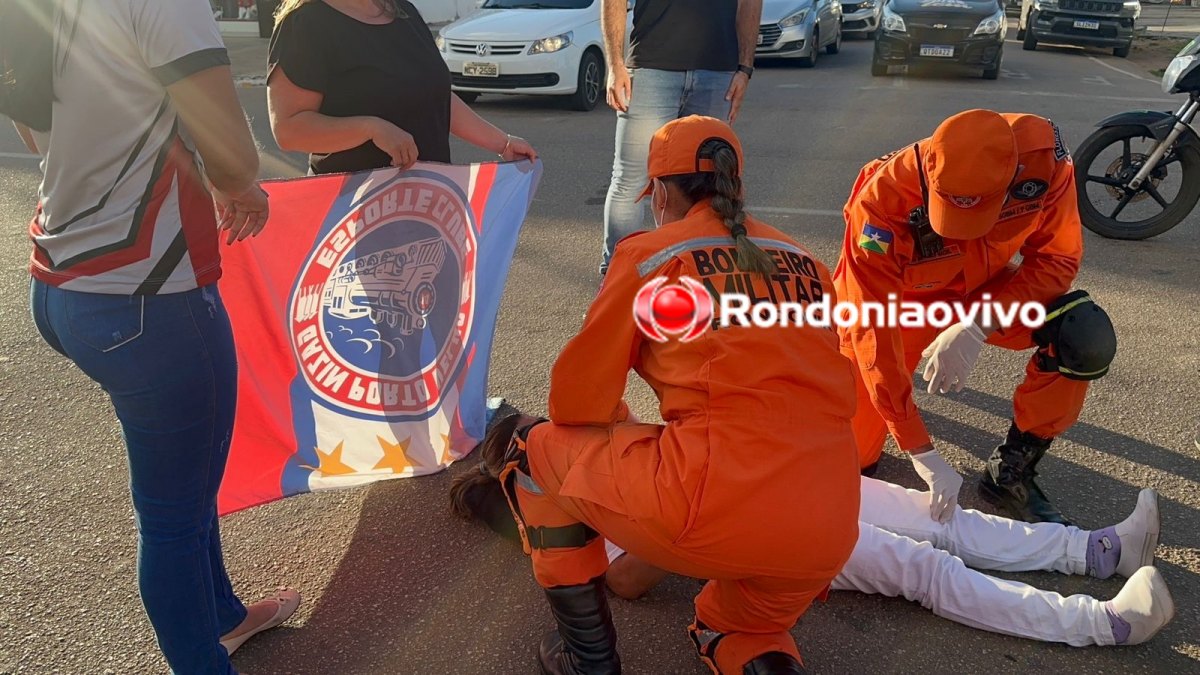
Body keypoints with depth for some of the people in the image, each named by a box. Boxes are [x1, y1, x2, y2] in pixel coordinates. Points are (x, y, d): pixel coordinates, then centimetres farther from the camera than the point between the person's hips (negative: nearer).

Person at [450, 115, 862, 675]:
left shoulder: (649, 253, 4)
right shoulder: (805, 261, 17)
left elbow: (576, 402, 7)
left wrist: (620, 435, 29)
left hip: (715, 512, -6)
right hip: (830, 538, 6)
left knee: (535, 446, 18)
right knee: (726, 628, 36)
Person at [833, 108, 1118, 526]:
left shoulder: (1043, 153, -30)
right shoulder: (881, 202, -37)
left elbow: (1056, 259, -16)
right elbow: (874, 331, -33)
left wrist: (977, 327, -33)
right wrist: (923, 456, -33)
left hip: (984, 293, 3)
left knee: (1085, 338, -26)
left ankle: (1010, 473, -6)